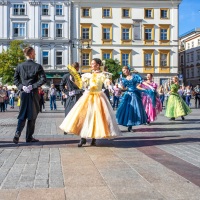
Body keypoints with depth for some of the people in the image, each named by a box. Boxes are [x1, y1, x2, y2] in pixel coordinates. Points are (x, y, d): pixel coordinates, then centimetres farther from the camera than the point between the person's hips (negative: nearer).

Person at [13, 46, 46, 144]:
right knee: (32, 116, 6)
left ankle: (17, 134, -6)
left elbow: (15, 79, 2)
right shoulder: (37, 66, -6)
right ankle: (29, 137, 11)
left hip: (23, 93, 3)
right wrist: (33, 86, -10)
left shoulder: (20, 66, 4)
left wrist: (21, 87, -2)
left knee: (22, 115, 11)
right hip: (33, 93, -3)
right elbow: (43, 79, -13)